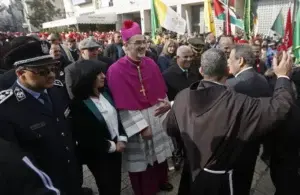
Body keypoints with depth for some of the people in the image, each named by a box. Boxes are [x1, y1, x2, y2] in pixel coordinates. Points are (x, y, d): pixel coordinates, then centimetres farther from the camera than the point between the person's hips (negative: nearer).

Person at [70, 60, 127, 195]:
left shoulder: (106, 93, 1)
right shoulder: (79, 104, -18)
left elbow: (117, 115, 5)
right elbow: (85, 136, -17)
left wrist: (122, 139, -6)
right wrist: (110, 146, -12)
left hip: (116, 148, 6)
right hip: (98, 155, -5)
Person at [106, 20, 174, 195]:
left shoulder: (151, 64, 2)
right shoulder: (116, 70, -16)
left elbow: (161, 90, 10)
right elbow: (122, 104, -18)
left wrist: (166, 103, -9)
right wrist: (141, 126, -18)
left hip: (157, 116, 6)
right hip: (134, 121, -5)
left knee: (160, 152, 21)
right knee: (141, 159, 9)